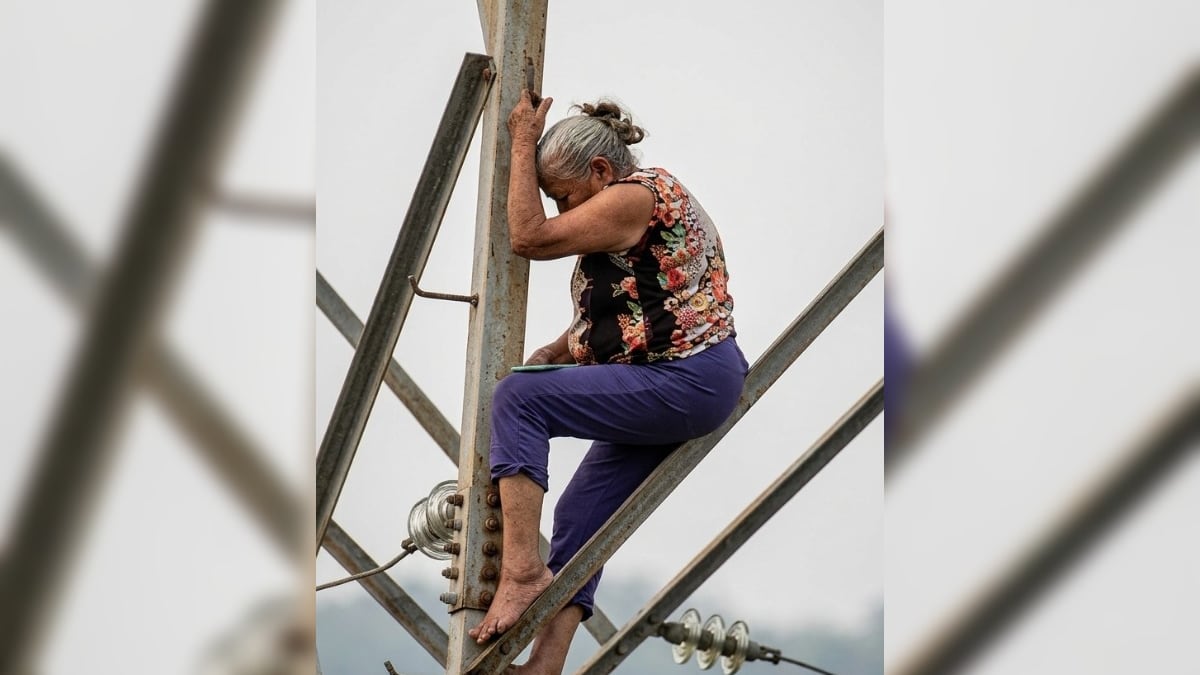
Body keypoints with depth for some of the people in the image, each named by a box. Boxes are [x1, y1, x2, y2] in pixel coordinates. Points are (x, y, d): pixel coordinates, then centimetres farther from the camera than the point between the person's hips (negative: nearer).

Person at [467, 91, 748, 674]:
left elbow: (529, 237, -16)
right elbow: (606, 310, 25)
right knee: (580, 514, 7)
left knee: (517, 398, -19)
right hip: (667, 387, 11)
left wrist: (523, 144, -7)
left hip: (687, 383, -11)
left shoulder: (633, 196, -13)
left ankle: (522, 570, -24)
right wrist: (553, 352, 11)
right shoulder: (641, 196, 19)